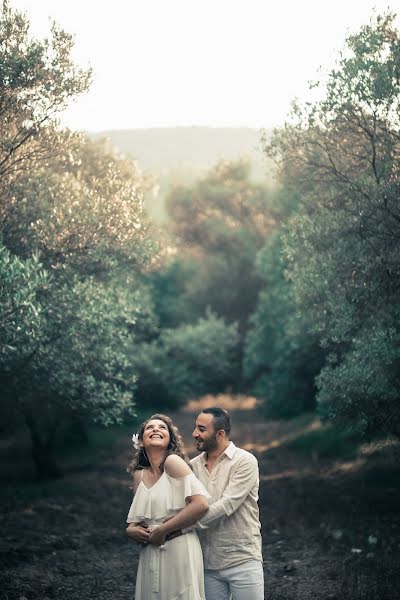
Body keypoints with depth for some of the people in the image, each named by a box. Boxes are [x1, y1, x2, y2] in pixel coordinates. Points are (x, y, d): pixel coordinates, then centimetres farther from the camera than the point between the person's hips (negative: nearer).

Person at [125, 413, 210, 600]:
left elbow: (201, 504, -20)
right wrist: (132, 530, -3)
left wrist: (162, 530, -16)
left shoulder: (173, 462, -9)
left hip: (179, 551, -6)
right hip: (149, 555, 6)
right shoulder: (139, 475, 9)